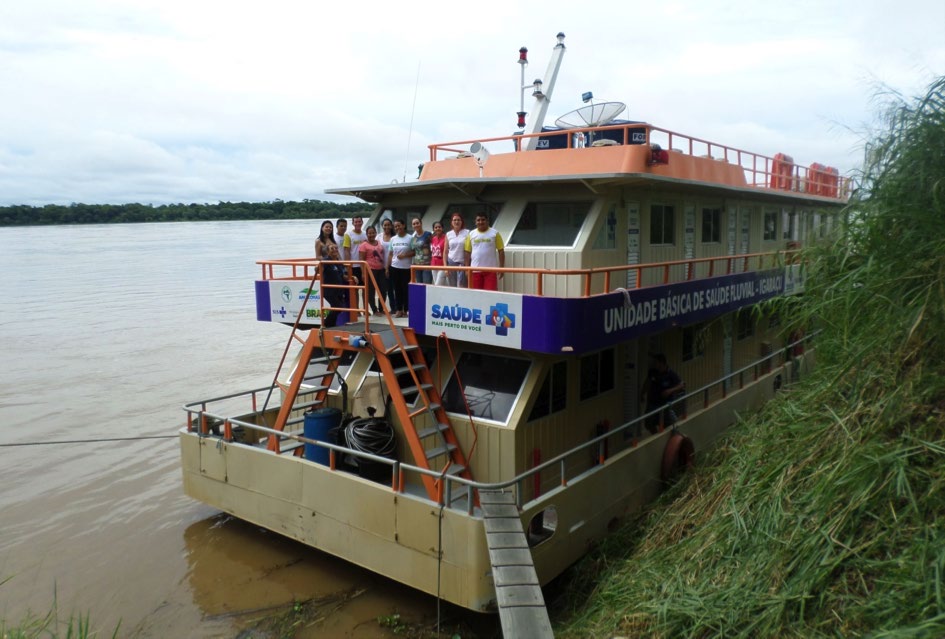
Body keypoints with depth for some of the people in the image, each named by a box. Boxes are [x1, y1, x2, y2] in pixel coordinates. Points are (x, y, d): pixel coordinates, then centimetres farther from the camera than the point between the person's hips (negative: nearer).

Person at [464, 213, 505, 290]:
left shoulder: (495, 233, 1)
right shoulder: (471, 234, 8)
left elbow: (501, 251, 1)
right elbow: (467, 252, 9)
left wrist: (502, 267, -4)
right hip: (475, 270, 2)